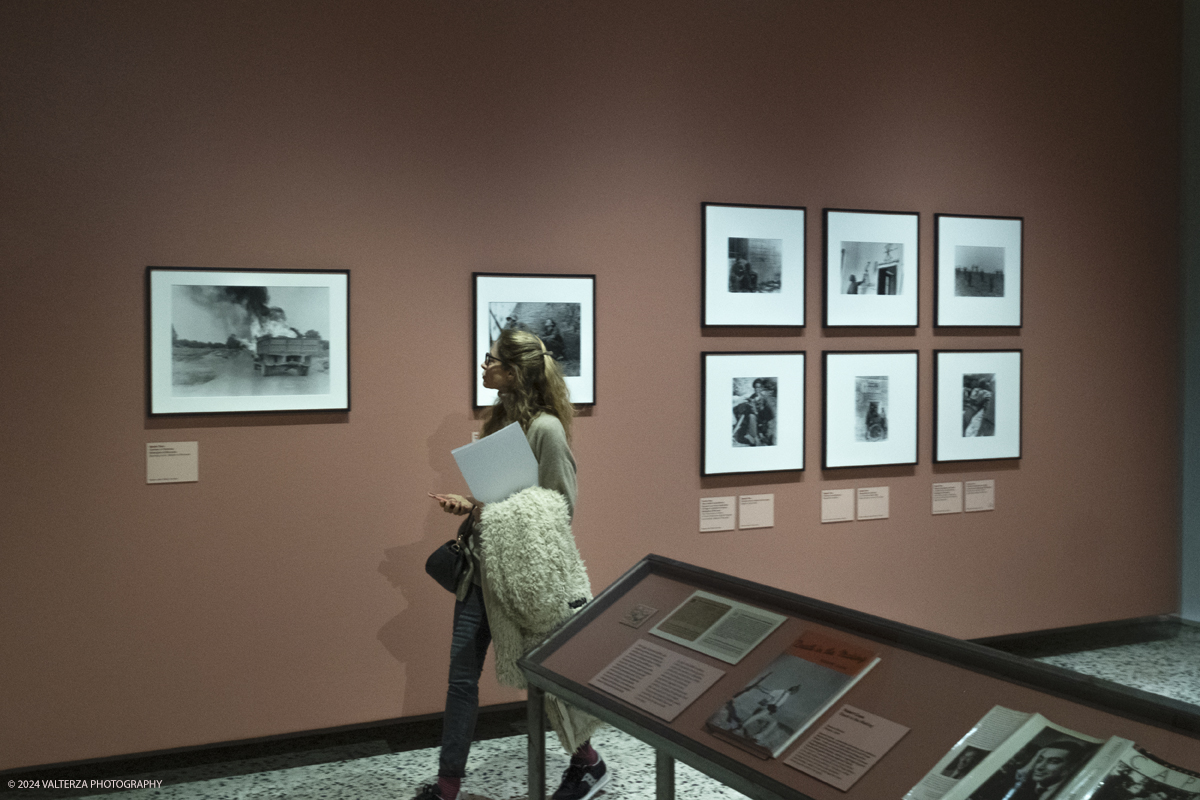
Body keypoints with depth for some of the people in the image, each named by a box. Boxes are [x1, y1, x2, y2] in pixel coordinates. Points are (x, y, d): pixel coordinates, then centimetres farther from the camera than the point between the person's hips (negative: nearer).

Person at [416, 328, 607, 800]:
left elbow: (561, 510, -16)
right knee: (462, 674, 9)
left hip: (524, 570, -7)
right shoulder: (499, 419, 6)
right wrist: (470, 508, -1)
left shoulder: (545, 429, -18)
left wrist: (491, 513, -21)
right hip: (482, 564, 8)